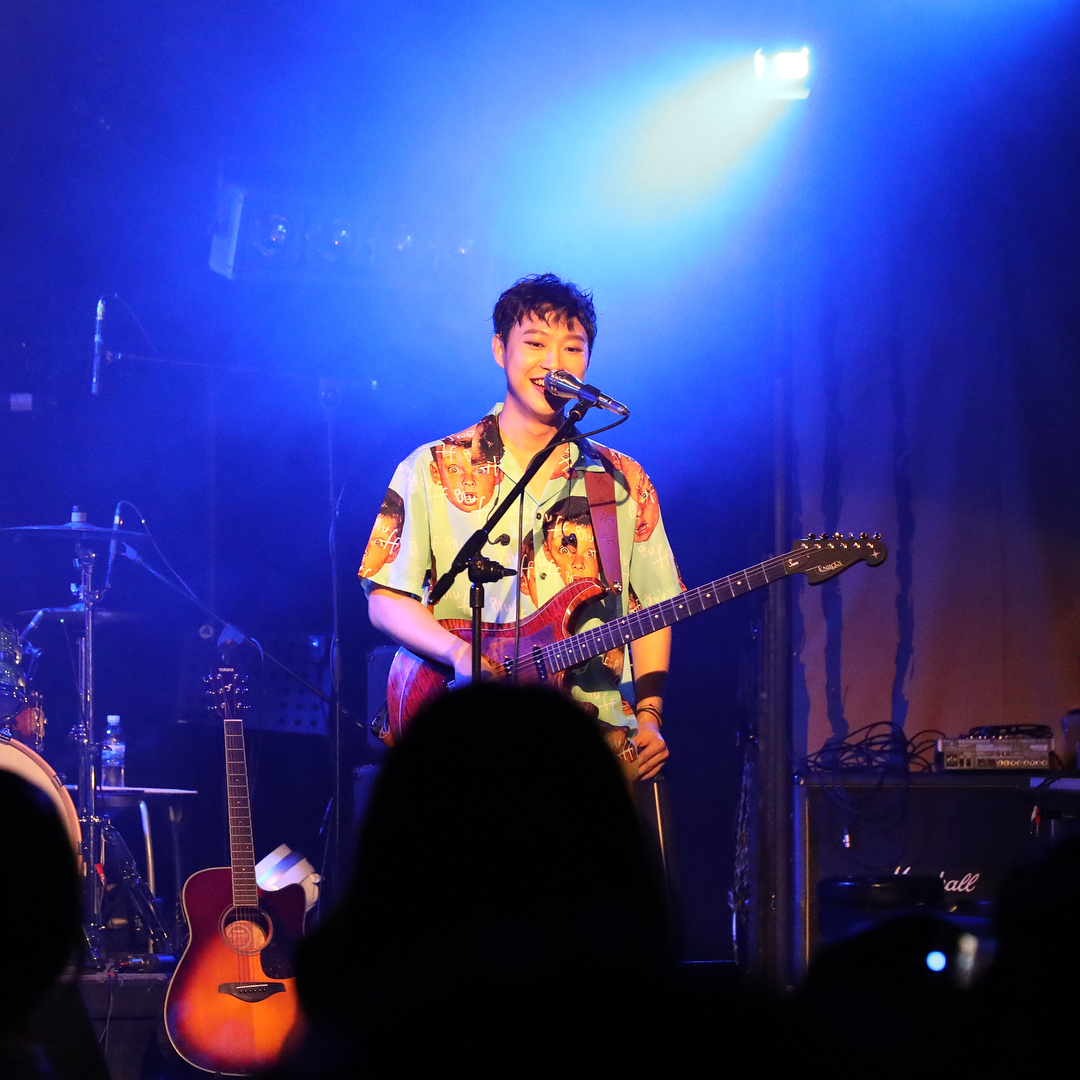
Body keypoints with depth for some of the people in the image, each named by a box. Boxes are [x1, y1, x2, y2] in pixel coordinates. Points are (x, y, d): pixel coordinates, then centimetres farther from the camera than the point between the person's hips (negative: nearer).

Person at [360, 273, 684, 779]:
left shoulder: (623, 481, 16)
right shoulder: (433, 470, 8)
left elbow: (652, 608, 16)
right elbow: (386, 599, 5)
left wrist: (649, 717, 3)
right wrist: (462, 656, -12)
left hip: (601, 735, 2)